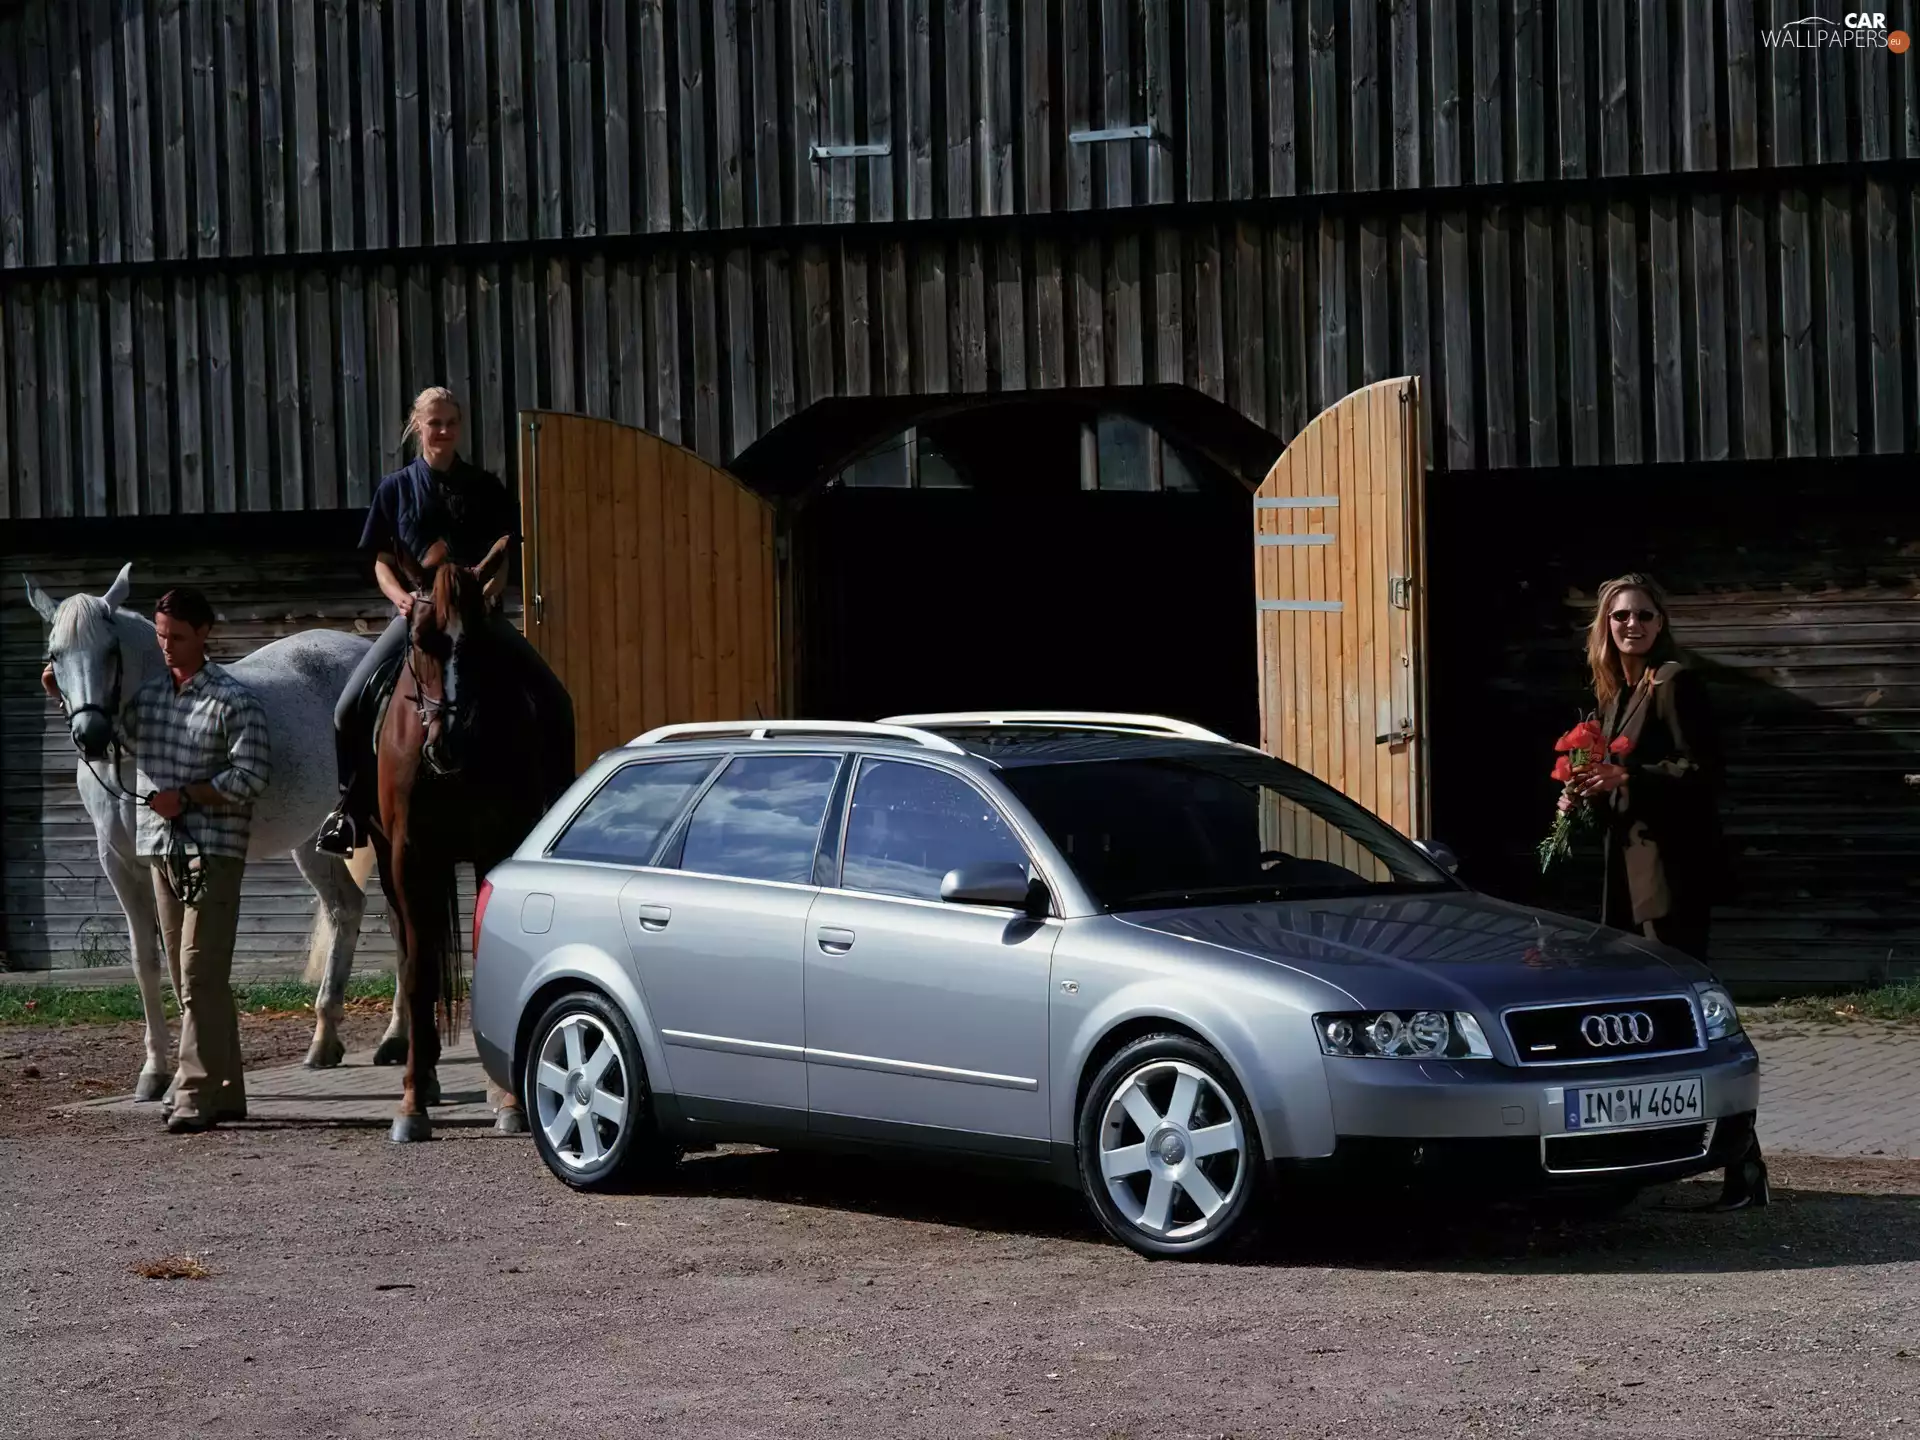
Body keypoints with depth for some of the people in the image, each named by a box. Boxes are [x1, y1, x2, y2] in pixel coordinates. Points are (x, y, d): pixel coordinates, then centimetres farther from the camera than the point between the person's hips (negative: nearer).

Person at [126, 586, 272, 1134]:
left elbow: (252, 774, -12)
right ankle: (225, 1091, 16)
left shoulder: (233, 700, -6)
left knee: (200, 976, -11)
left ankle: (196, 1094, -12)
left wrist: (186, 796, -18)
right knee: (193, 979, 9)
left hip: (213, 849, -6)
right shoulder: (145, 696, 11)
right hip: (161, 848, 6)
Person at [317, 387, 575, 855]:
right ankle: (352, 811, 0)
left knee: (554, 700, -12)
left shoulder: (485, 488, 9)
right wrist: (403, 598, -11)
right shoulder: (396, 489, 7)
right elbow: (382, 562, 8)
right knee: (350, 707, -15)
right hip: (416, 614, -1)